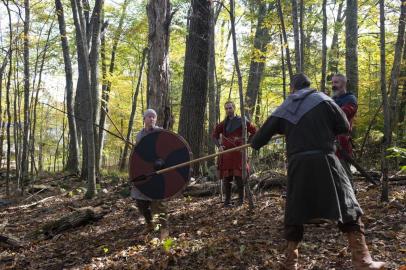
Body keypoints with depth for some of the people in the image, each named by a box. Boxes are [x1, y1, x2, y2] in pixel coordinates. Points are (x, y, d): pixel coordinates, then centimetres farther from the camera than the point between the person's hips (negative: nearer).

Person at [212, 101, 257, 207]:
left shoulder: (241, 121, -1)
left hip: (238, 152, -3)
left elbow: (254, 131, 3)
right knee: (226, 177, 3)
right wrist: (219, 145, 8)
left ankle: (241, 199, 7)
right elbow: (214, 134, 22)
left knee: (238, 176, -4)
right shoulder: (223, 123, 11)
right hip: (226, 153, 4)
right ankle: (227, 200, 11)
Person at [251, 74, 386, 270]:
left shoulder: (284, 108, 13)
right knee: (348, 208, 4)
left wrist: (254, 143, 38)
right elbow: (344, 127, 4)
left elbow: (263, 134, 17)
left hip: (297, 164, 3)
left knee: (295, 212, 14)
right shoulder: (322, 99, 5)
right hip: (324, 160, -2)